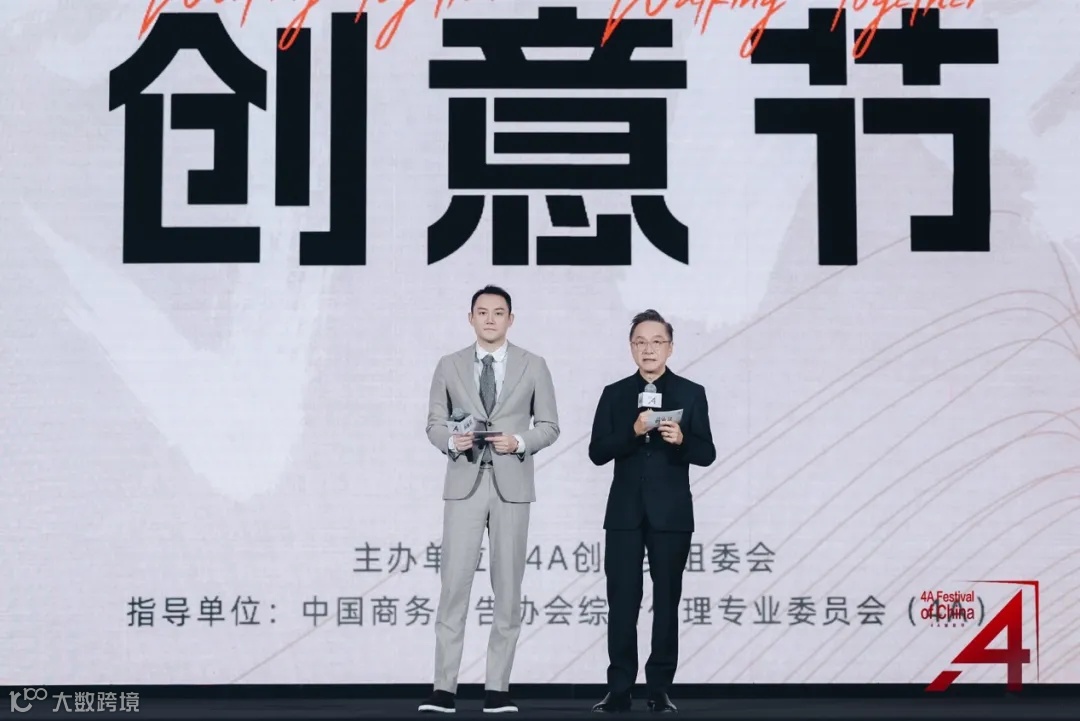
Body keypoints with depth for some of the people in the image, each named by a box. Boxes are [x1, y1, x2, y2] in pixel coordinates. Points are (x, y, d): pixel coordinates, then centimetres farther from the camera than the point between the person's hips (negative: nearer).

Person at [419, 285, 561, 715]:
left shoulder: (533, 367, 5)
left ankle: (497, 688, 9)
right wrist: (451, 441, -13)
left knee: (508, 589, 3)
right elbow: (434, 422, 8)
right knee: (454, 585, -6)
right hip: (463, 485, 0)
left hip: (511, 486, 0)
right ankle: (444, 688, -3)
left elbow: (549, 426, 5)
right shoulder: (449, 366, 7)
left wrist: (520, 442, -13)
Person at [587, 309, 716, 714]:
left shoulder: (691, 394, 4)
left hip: (671, 513, -1)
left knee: (667, 602, 4)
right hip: (624, 513, 1)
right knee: (622, 603, 1)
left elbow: (706, 454, -1)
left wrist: (681, 440, -21)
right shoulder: (614, 394, 7)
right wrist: (633, 432, -16)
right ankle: (619, 689, 5)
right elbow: (597, 453, 0)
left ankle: (659, 688, 10)